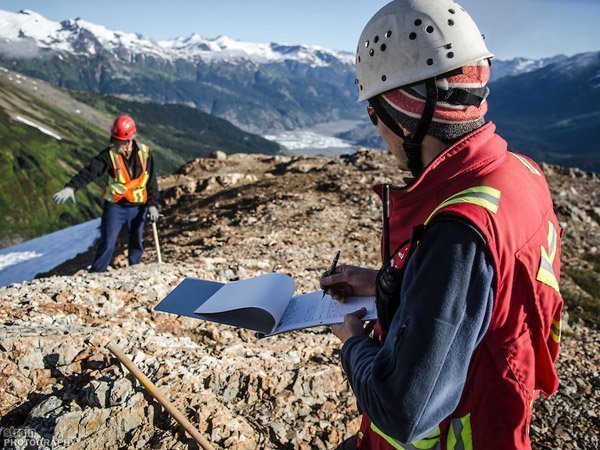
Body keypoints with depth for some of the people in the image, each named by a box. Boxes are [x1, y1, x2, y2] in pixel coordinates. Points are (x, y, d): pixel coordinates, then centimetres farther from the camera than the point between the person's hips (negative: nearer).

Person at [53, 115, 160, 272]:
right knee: (107, 244, -6)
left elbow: (152, 181, 1)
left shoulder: (145, 153, -6)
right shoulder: (109, 155, -12)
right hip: (114, 206, -2)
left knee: (136, 244, 14)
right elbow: (89, 172, -24)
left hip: (138, 207, 2)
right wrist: (71, 187, -40)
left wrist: (152, 204, -4)